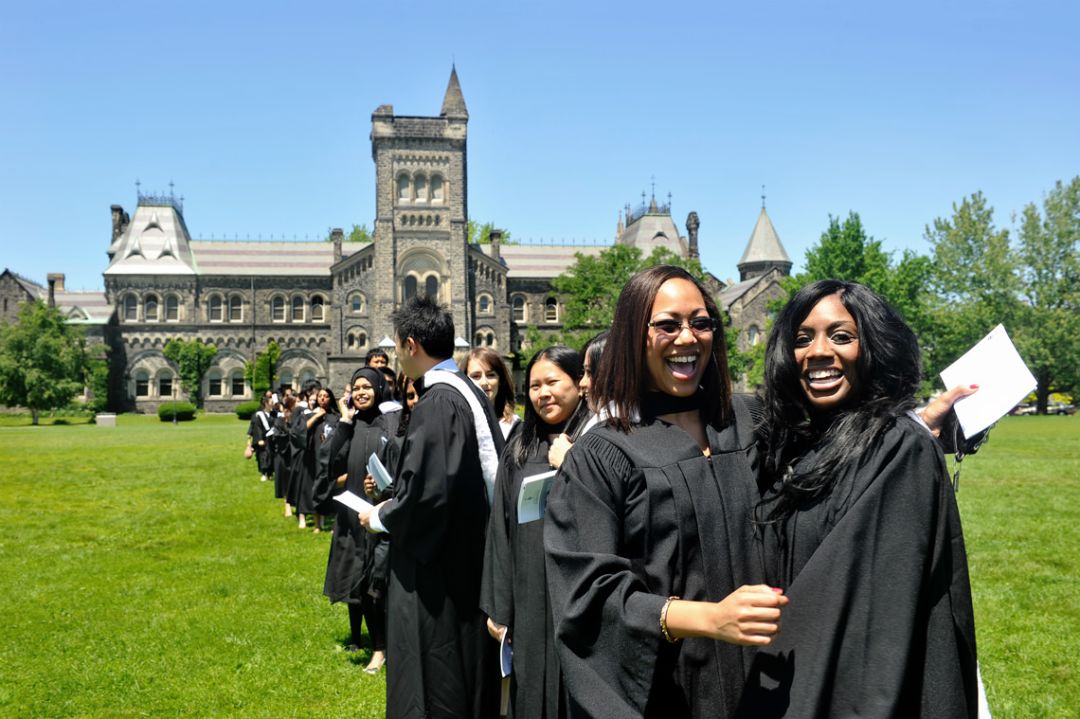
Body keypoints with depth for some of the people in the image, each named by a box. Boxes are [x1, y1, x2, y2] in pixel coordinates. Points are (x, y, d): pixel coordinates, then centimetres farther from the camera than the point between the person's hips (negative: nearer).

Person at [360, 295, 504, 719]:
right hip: (470, 554, 10)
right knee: (464, 675, 21)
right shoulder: (469, 392, 7)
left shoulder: (437, 403, -22)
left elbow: (426, 493, -26)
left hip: (438, 569, -10)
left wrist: (380, 518, -7)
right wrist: (396, 500, 16)